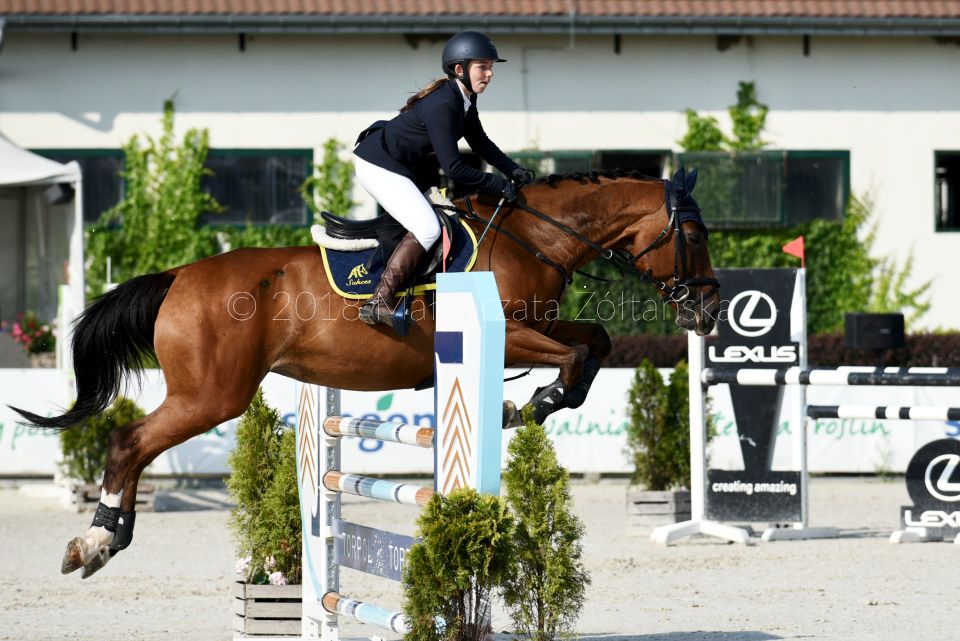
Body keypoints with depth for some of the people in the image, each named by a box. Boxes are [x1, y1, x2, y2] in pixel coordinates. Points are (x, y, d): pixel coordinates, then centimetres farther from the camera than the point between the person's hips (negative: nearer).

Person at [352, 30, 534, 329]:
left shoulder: (464, 100, 4)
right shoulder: (442, 105, -27)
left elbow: (480, 143, 17)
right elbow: (453, 168, -28)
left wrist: (514, 170, 5)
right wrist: (498, 185, -20)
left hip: (399, 165, 11)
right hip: (377, 165, -11)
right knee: (427, 229, -21)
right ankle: (378, 302, -24)